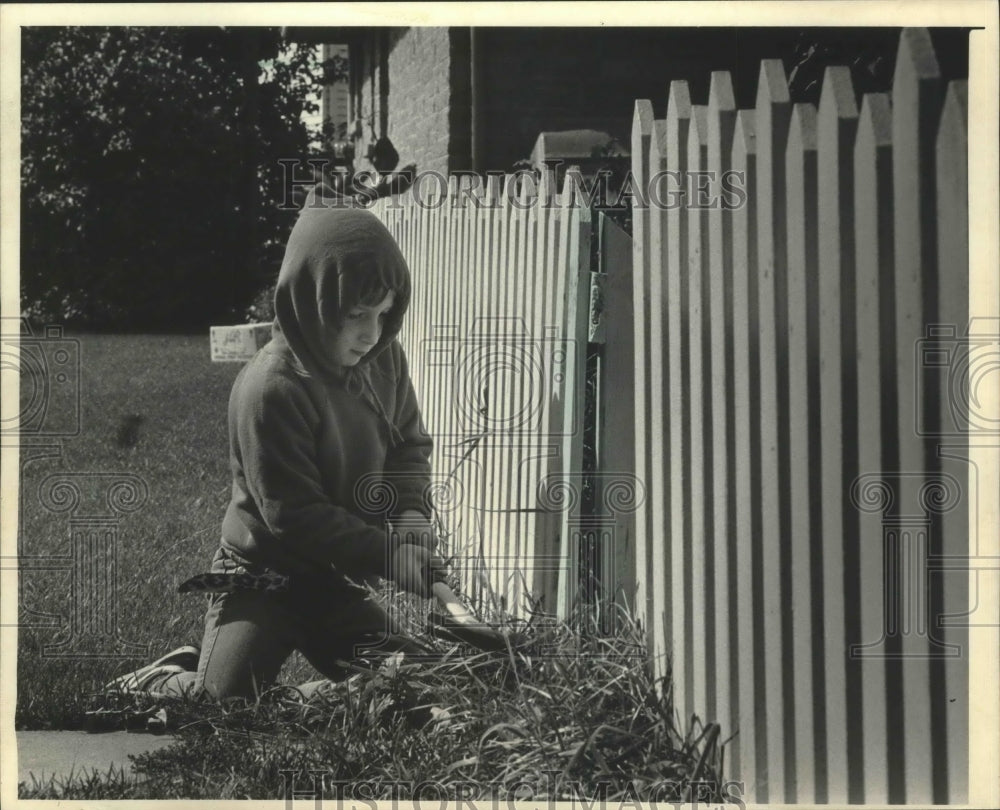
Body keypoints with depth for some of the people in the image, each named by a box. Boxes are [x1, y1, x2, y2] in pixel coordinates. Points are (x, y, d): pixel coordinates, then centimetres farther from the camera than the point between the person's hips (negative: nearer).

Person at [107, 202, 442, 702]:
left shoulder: (384, 360, -4)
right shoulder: (271, 389, -26)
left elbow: (409, 444, 9)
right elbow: (294, 514, -24)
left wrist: (410, 511, -11)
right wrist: (387, 557, -27)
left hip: (333, 575, 7)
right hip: (262, 575, -6)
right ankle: (154, 680, 18)